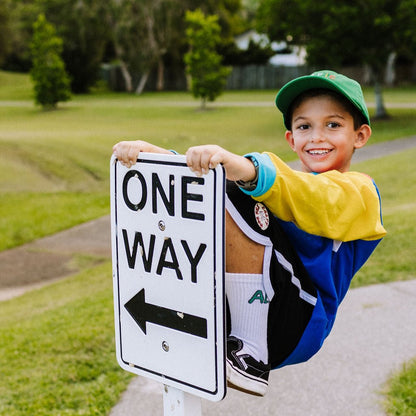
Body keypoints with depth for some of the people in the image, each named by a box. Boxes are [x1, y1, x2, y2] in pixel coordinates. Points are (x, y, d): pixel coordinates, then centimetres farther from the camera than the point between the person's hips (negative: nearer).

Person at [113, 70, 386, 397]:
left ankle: (251, 356, -25)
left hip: (298, 325, -6)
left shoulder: (359, 191, 1)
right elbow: (199, 171, 9)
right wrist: (154, 153, -10)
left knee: (236, 199, -23)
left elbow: (316, 201, -24)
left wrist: (245, 169, -41)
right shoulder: (275, 175, 23)